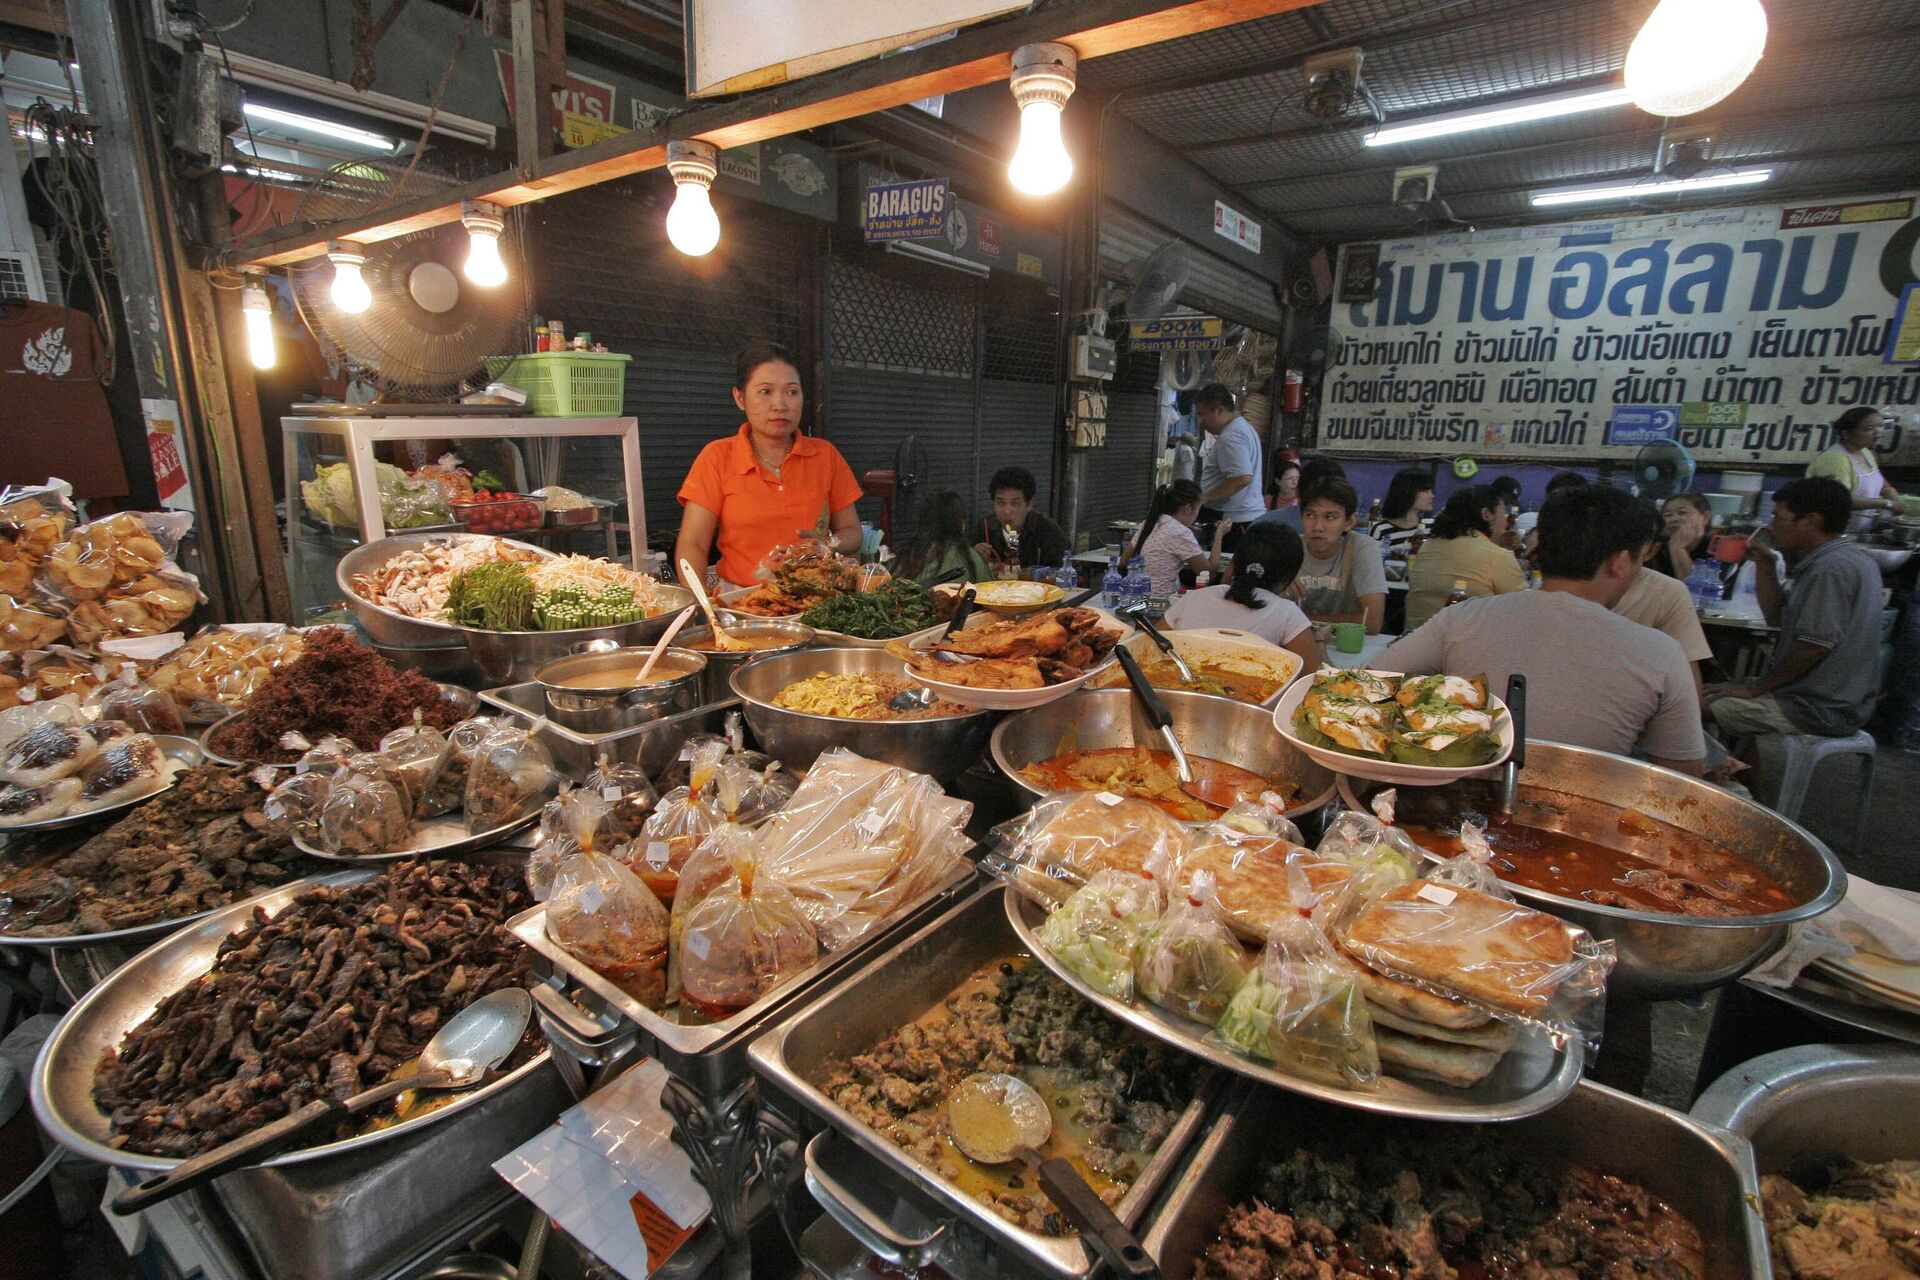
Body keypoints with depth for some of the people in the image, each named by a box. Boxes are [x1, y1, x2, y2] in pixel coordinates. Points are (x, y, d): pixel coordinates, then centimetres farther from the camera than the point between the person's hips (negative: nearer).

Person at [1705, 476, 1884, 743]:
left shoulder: (1831, 568, -21)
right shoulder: (1842, 560, 12)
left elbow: (1815, 646, -24)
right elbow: (1777, 617, 13)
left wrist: (1755, 688, -14)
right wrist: (1763, 563, 6)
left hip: (1820, 709, -10)